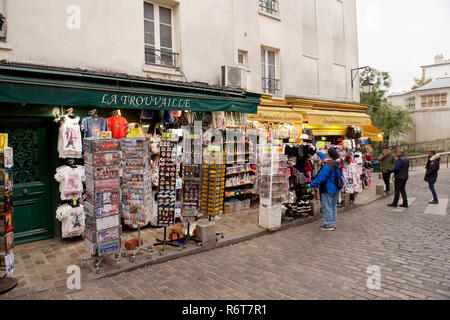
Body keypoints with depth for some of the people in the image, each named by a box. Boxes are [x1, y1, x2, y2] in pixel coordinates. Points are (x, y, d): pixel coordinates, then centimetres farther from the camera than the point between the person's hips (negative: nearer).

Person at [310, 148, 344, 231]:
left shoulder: (327, 167, -23)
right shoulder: (336, 165, 6)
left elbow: (320, 178, -22)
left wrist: (312, 185, -8)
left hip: (327, 190, -9)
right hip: (336, 190, 9)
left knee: (327, 208, 1)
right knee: (333, 207, 17)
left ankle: (329, 225, 6)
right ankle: (333, 223, 26)